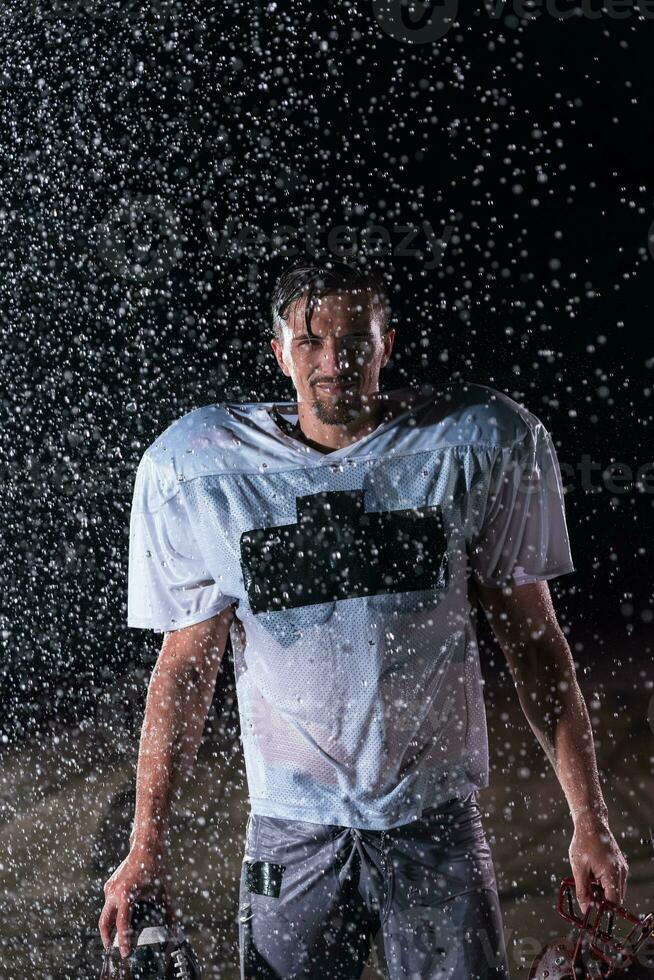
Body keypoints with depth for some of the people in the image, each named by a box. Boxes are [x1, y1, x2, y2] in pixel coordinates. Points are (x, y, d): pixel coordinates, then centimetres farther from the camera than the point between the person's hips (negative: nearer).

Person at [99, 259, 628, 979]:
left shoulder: (482, 445, -6)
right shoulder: (198, 469, -5)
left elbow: (532, 640, 1)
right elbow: (186, 662, 2)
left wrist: (589, 823, 1)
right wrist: (145, 847, 1)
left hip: (436, 819, 0)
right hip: (291, 827, 0)